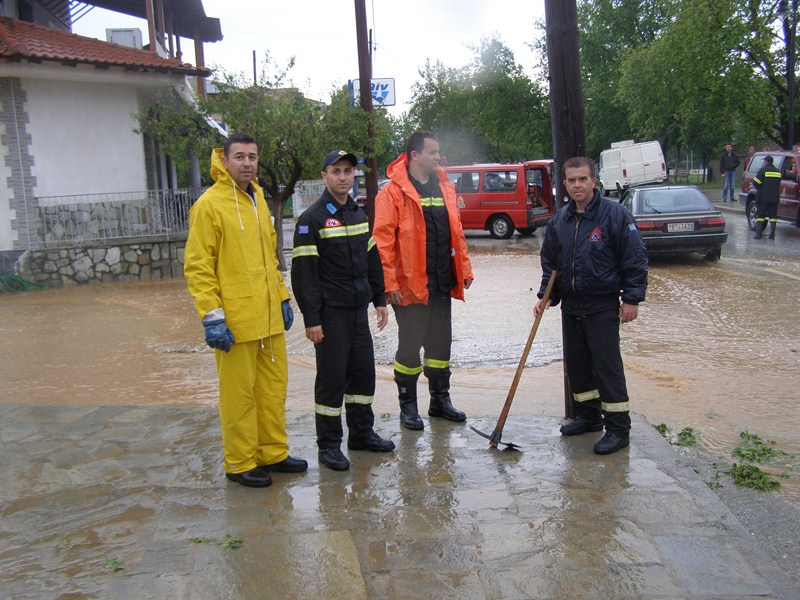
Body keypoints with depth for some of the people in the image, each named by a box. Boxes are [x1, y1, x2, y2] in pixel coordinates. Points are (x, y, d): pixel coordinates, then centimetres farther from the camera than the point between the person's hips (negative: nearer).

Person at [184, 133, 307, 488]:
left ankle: (273, 452, 28)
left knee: (274, 388, 14)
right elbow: (197, 267, -13)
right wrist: (212, 316, -18)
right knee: (239, 394, 2)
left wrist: (282, 297, 17)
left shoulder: (258, 200, 15)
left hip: (269, 317, 8)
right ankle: (240, 463, 16)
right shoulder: (209, 205, -9)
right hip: (234, 321, -7)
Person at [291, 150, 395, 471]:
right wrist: (311, 319, -17)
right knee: (332, 377, -1)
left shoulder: (360, 215, 13)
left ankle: (362, 433, 27)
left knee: (364, 372, 13)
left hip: (358, 310, 7)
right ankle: (328, 444, 11)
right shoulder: (312, 219, -10)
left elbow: (372, 261, 20)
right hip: (330, 312, -7)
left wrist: (379, 300, 15)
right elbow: (304, 272, -14)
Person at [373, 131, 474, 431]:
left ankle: (440, 399, 29)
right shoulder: (393, 191, -9)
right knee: (410, 345, 3)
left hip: (442, 282, 6)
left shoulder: (444, 187, 12)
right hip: (411, 284, -6)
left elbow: (456, 231, 17)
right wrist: (390, 283, -17)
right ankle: (408, 406, 17)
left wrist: (464, 269, 12)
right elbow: (383, 238, -13)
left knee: (441, 343, 15)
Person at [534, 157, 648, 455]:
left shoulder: (615, 214, -9)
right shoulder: (559, 220, 8)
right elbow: (549, 262, 16)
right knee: (576, 364, 13)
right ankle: (588, 416, 29)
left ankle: (618, 428, 3)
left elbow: (635, 259, -8)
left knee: (607, 365, -5)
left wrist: (632, 298, -11)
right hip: (570, 305, 6)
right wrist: (546, 296, 6)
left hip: (603, 306, -6)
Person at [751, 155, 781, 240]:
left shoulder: (763, 170, -7)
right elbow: (779, 185, 16)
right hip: (774, 197, 5)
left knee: (760, 215, -1)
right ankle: (772, 234, 5)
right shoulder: (778, 172, 11)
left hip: (763, 197, -5)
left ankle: (758, 234, -4)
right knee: (773, 216, 7)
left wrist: (757, 187, 9)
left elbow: (755, 183, -12)